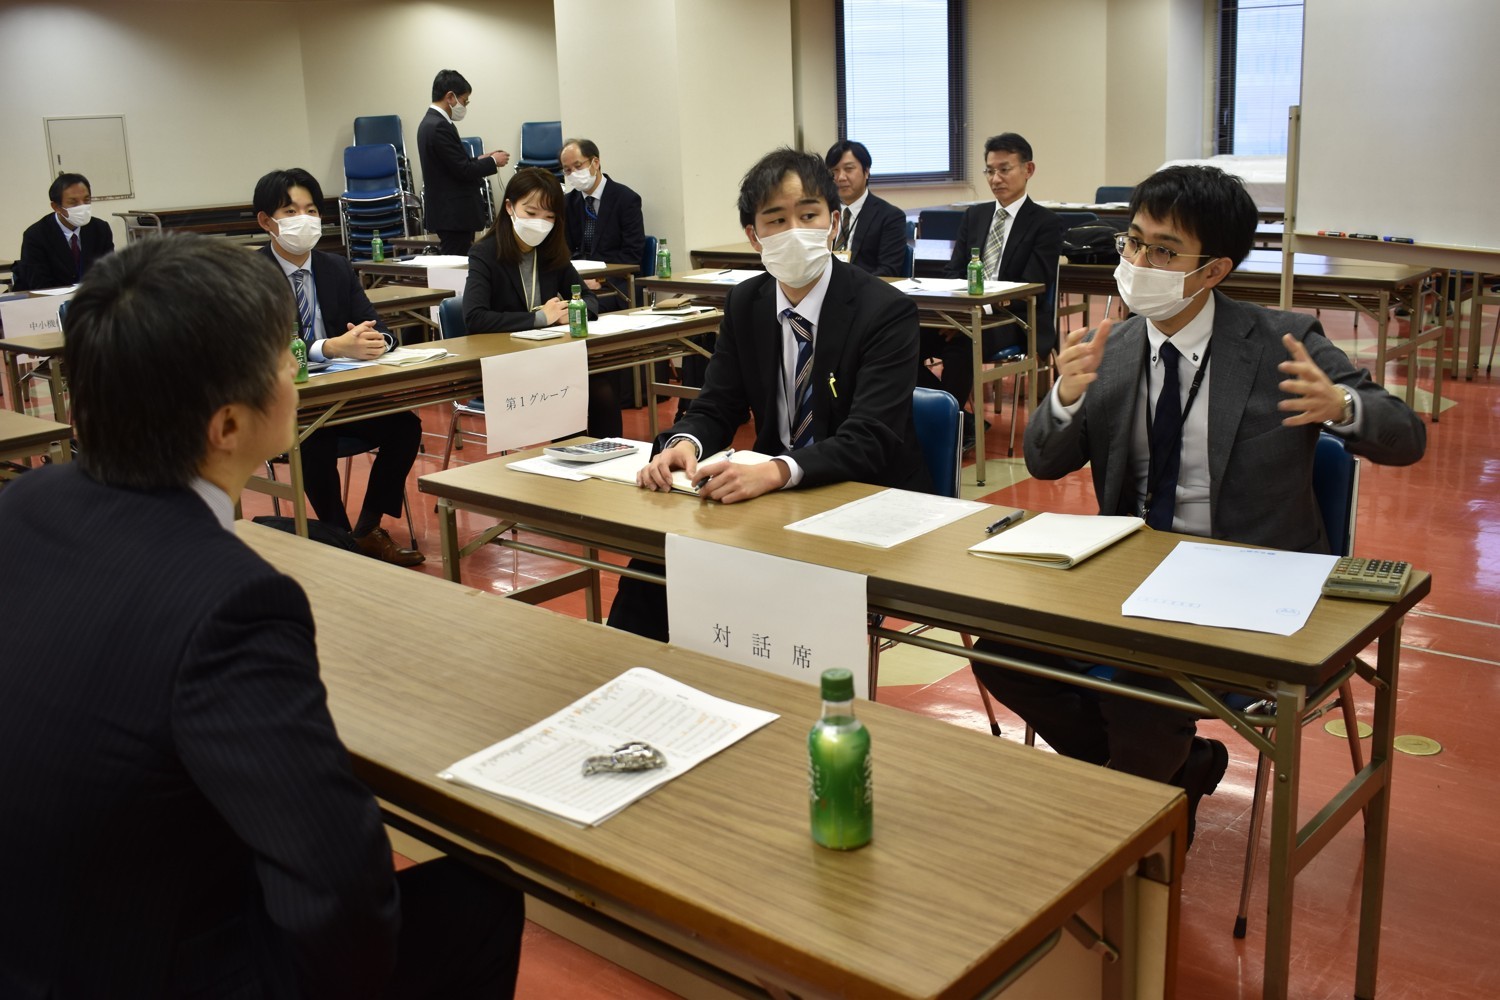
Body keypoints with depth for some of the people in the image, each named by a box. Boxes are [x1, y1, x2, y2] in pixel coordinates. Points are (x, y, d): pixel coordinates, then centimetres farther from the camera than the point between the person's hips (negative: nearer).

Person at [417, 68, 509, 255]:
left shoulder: (431, 122, 13)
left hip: (446, 211, 10)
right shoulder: (439, 126, -18)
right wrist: (493, 161, -6)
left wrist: (480, 160, 10)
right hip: (453, 214, -10)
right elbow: (462, 170, -20)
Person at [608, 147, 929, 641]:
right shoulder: (744, 303, 4)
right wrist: (684, 443, -20)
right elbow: (717, 407, 5)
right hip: (769, 493, 5)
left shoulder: (887, 311, -14)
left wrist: (775, 471, -40)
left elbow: (869, 440, -23)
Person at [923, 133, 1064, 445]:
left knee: (960, 343, -36)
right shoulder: (974, 216, 19)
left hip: (1014, 322, -5)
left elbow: (1030, 287, -10)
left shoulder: (1046, 223, 1)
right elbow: (952, 271, 13)